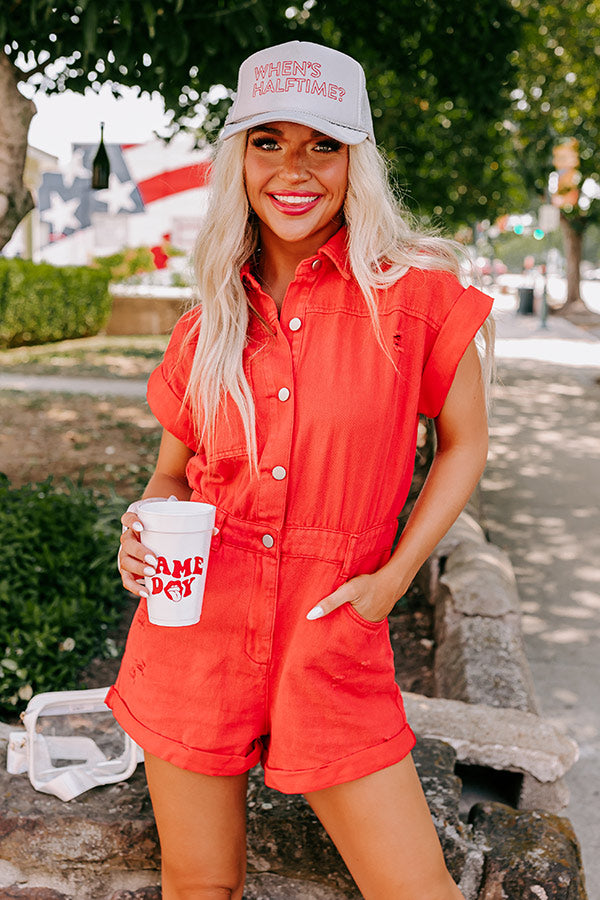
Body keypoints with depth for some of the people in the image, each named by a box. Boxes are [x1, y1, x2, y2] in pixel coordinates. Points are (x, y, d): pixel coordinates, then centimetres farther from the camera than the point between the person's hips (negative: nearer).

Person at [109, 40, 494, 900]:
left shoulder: (414, 289, -6)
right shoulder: (210, 325, 3)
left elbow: (464, 443, 4)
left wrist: (394, 577, -5)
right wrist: (142, 530, -7)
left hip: (333, 650, -2)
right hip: (197, 633, 3)